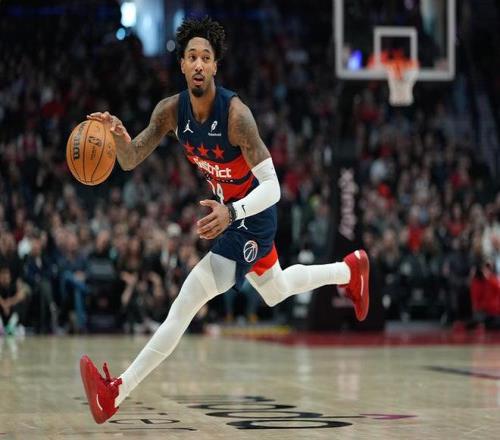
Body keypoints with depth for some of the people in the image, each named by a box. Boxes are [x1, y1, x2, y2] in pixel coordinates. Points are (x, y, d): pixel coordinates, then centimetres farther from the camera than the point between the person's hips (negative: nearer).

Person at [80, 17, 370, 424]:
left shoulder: (236, 113, -31)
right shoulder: (171, 111, -12)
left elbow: (272, 187, -33)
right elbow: (130, 162, -9)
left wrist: (231, 213, -51)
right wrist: (119, 134, -32)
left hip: (252, 217, -8)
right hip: (226, 211, 8)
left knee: (186, 304, -16)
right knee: (275, 291, 31)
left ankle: (116, 391, -15)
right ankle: (352, 269, 53)